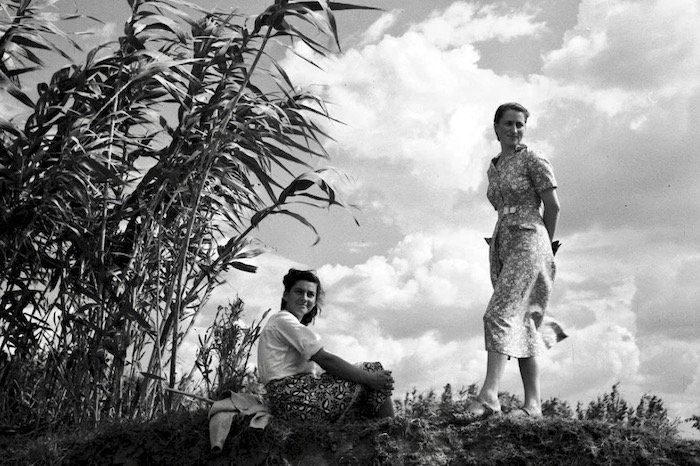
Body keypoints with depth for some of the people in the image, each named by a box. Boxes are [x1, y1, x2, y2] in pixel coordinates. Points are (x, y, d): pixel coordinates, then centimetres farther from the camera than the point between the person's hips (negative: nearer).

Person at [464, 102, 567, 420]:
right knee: (521, 323, 5)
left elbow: (552, 206, -3)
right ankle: (533, 402, 7)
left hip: (527, 242, -7)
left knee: (501, 314, -19)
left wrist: (546, 245, 8)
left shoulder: (533, 160, -2)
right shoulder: (494, 168, 18)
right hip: (502, 245, 7)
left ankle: (488, 395, -26)